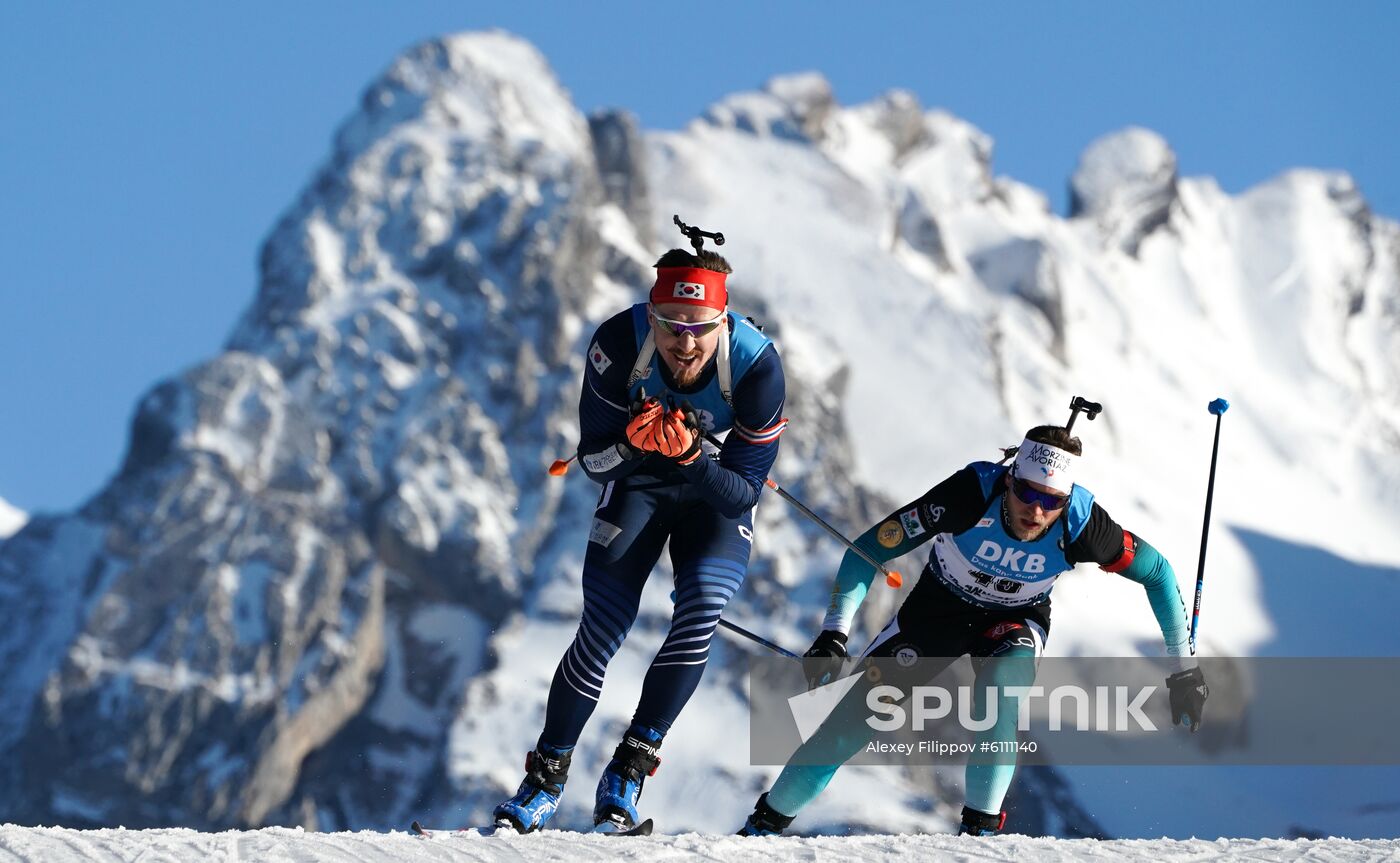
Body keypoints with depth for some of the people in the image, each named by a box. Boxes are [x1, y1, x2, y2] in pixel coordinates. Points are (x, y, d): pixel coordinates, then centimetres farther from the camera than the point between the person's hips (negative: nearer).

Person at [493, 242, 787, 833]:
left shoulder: (756, 364, -32)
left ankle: (631, 765, -11)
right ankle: (547, 775, 8)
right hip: (636, 481, 1)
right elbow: (594, 460, -21)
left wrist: (691, 455, -44)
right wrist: (634, 441, -42)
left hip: (717, 492, -1)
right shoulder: (619, 343, -30)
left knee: (702, 608, -24)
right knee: (601, 630, -9)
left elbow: (744, 491, -26)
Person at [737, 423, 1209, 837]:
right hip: (939, 608, 0)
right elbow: (868, 549, -27)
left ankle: (981, 826, -22)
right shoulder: (971, 494, -35)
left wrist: (1183, 668, -11)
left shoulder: (1080, 524, -31)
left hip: (1015, 620, 0)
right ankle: (767, 822, 11)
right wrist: (834, 634, -33)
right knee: (858, 714, -6)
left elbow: (1156, 571, -14)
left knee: (1002, 680, -33)